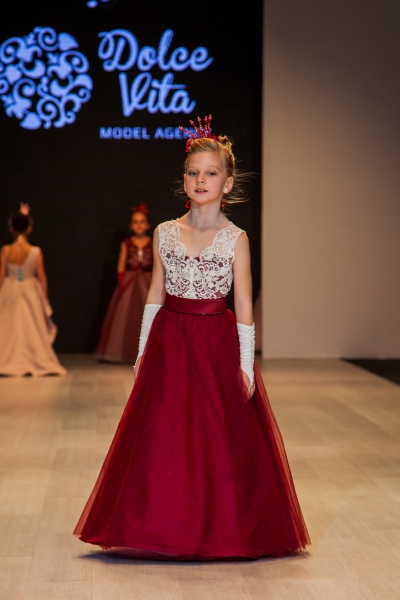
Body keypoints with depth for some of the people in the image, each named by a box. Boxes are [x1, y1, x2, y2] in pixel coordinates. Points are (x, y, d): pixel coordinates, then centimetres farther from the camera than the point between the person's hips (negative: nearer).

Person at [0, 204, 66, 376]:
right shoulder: (36, 251, -10)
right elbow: (41, 277, -6)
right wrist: (44, 298, 3)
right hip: (30, 291, 0)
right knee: (32, 329, 9)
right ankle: (38, 363, 12)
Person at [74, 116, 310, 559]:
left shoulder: (235, 239, -2)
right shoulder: (164, 234, 5)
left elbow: (244, 306, -2)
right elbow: (155, 296, 9)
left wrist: (245, 363, -6)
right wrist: (143, 351, 7)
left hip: (217, 343, -2)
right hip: (170, 343, 2)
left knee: (219, 437, 3)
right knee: (165, 437, 4)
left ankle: (219, 529, 18)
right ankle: (165, 527, 18)